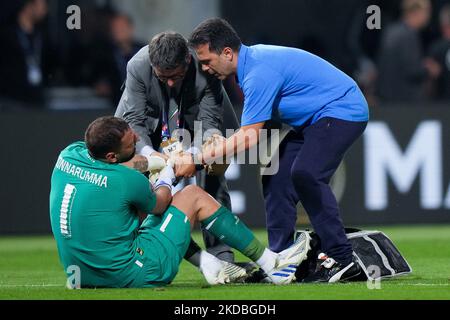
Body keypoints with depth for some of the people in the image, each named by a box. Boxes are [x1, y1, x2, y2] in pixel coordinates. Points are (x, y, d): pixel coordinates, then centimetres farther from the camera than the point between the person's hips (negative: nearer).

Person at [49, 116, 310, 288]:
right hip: (132, 275, -7)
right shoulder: (125, 181, -23)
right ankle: (271, 264, 17)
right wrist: (168, 176, 21)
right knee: (194, 196, 8)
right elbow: (160, 204, 2)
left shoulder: (69, 155, -3)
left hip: (82, 272, 7)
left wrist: (159, 161, 30)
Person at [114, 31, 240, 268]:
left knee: (212, 179, -12)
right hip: (152, 118, 1)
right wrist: (147, 151, -47)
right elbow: (134, 119, -28)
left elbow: (208, 122, -31)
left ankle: (221, 257, -8)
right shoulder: (137, 67, -34)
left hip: (196, 115, -1)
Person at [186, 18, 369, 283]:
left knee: (305, 174, -26)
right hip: (314, 119, 11)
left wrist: (199, 159, -22)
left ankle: (342, 259, -23)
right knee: (276, 178, 5)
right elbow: (254, 133, 14)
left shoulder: (259, 72, -25)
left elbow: (249, 137, -26)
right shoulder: (252, 58, 6)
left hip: (342, 111, -11)